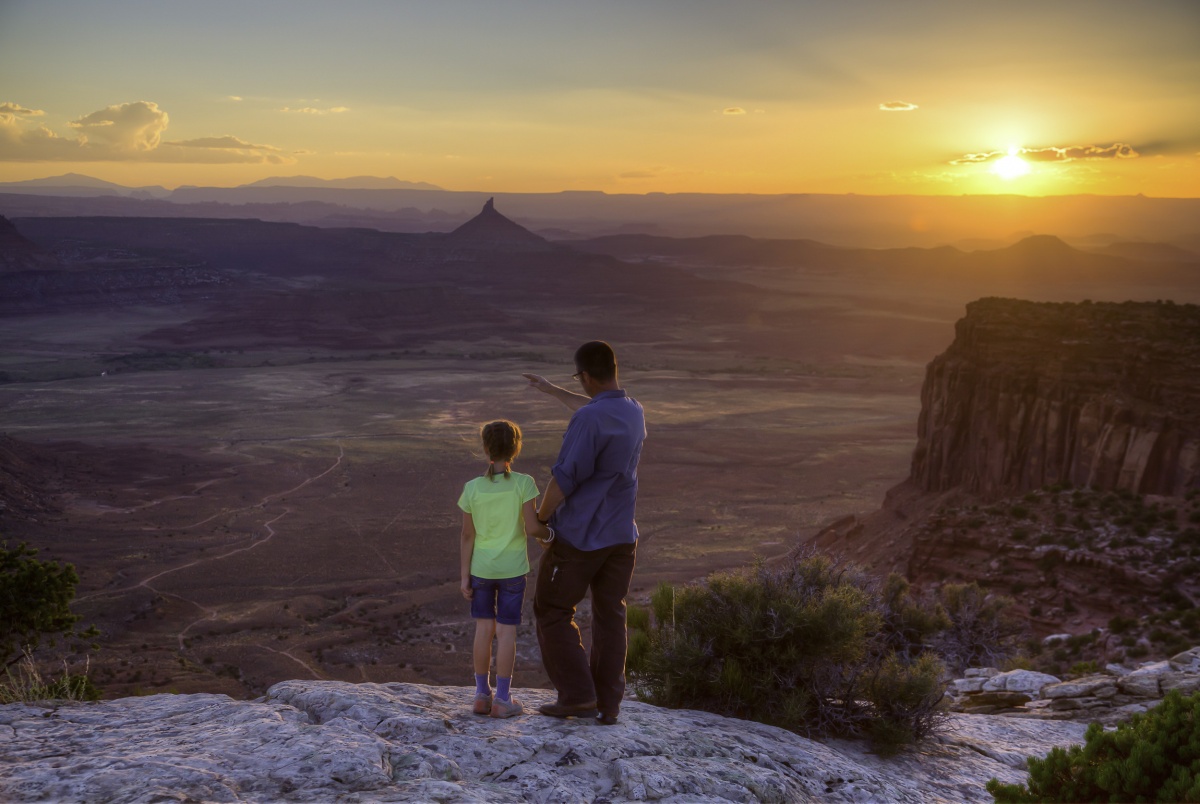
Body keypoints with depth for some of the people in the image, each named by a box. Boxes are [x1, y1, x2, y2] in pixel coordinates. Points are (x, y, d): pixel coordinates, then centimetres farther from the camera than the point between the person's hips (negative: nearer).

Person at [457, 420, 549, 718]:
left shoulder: (472, 488, -7)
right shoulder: (523, 483, -13)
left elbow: (467, 537, -4)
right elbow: (532, 527, -17)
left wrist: (465, 577, 2)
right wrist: (550, 531, 4)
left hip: (480, 568, 2)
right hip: (512, 569, -2)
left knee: (484, 628, 11)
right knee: (507, 631, 4)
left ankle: (482, 694, 15)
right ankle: (502, 698, 6)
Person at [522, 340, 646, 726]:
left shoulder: (588, 420, -21)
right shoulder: (635, 413, 6)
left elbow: (564, 478, -21)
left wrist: (541, 518, -6)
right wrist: (553, 391, 39)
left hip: (578, 537, -7)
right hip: (621, 536, 7)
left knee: (552, 612, 9)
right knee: (610, 619, 12)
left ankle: (578, 696, 8)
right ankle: (608, 705, 16)